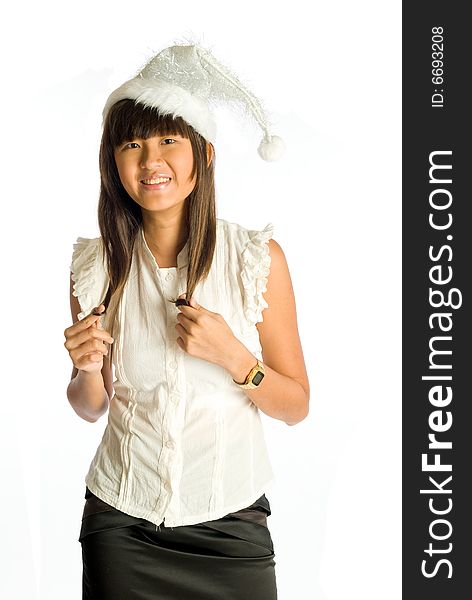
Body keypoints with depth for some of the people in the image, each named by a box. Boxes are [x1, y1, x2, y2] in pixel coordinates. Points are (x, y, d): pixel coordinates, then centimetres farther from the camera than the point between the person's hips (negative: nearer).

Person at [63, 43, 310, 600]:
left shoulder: (259, 258, -10)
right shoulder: (96, 266, -4)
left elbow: (296, 406, -4)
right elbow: (91, 407, 7)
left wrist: (230, 354, -20)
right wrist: (87, 369, -14)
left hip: (229, 523, -1)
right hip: (121, 525, 2)